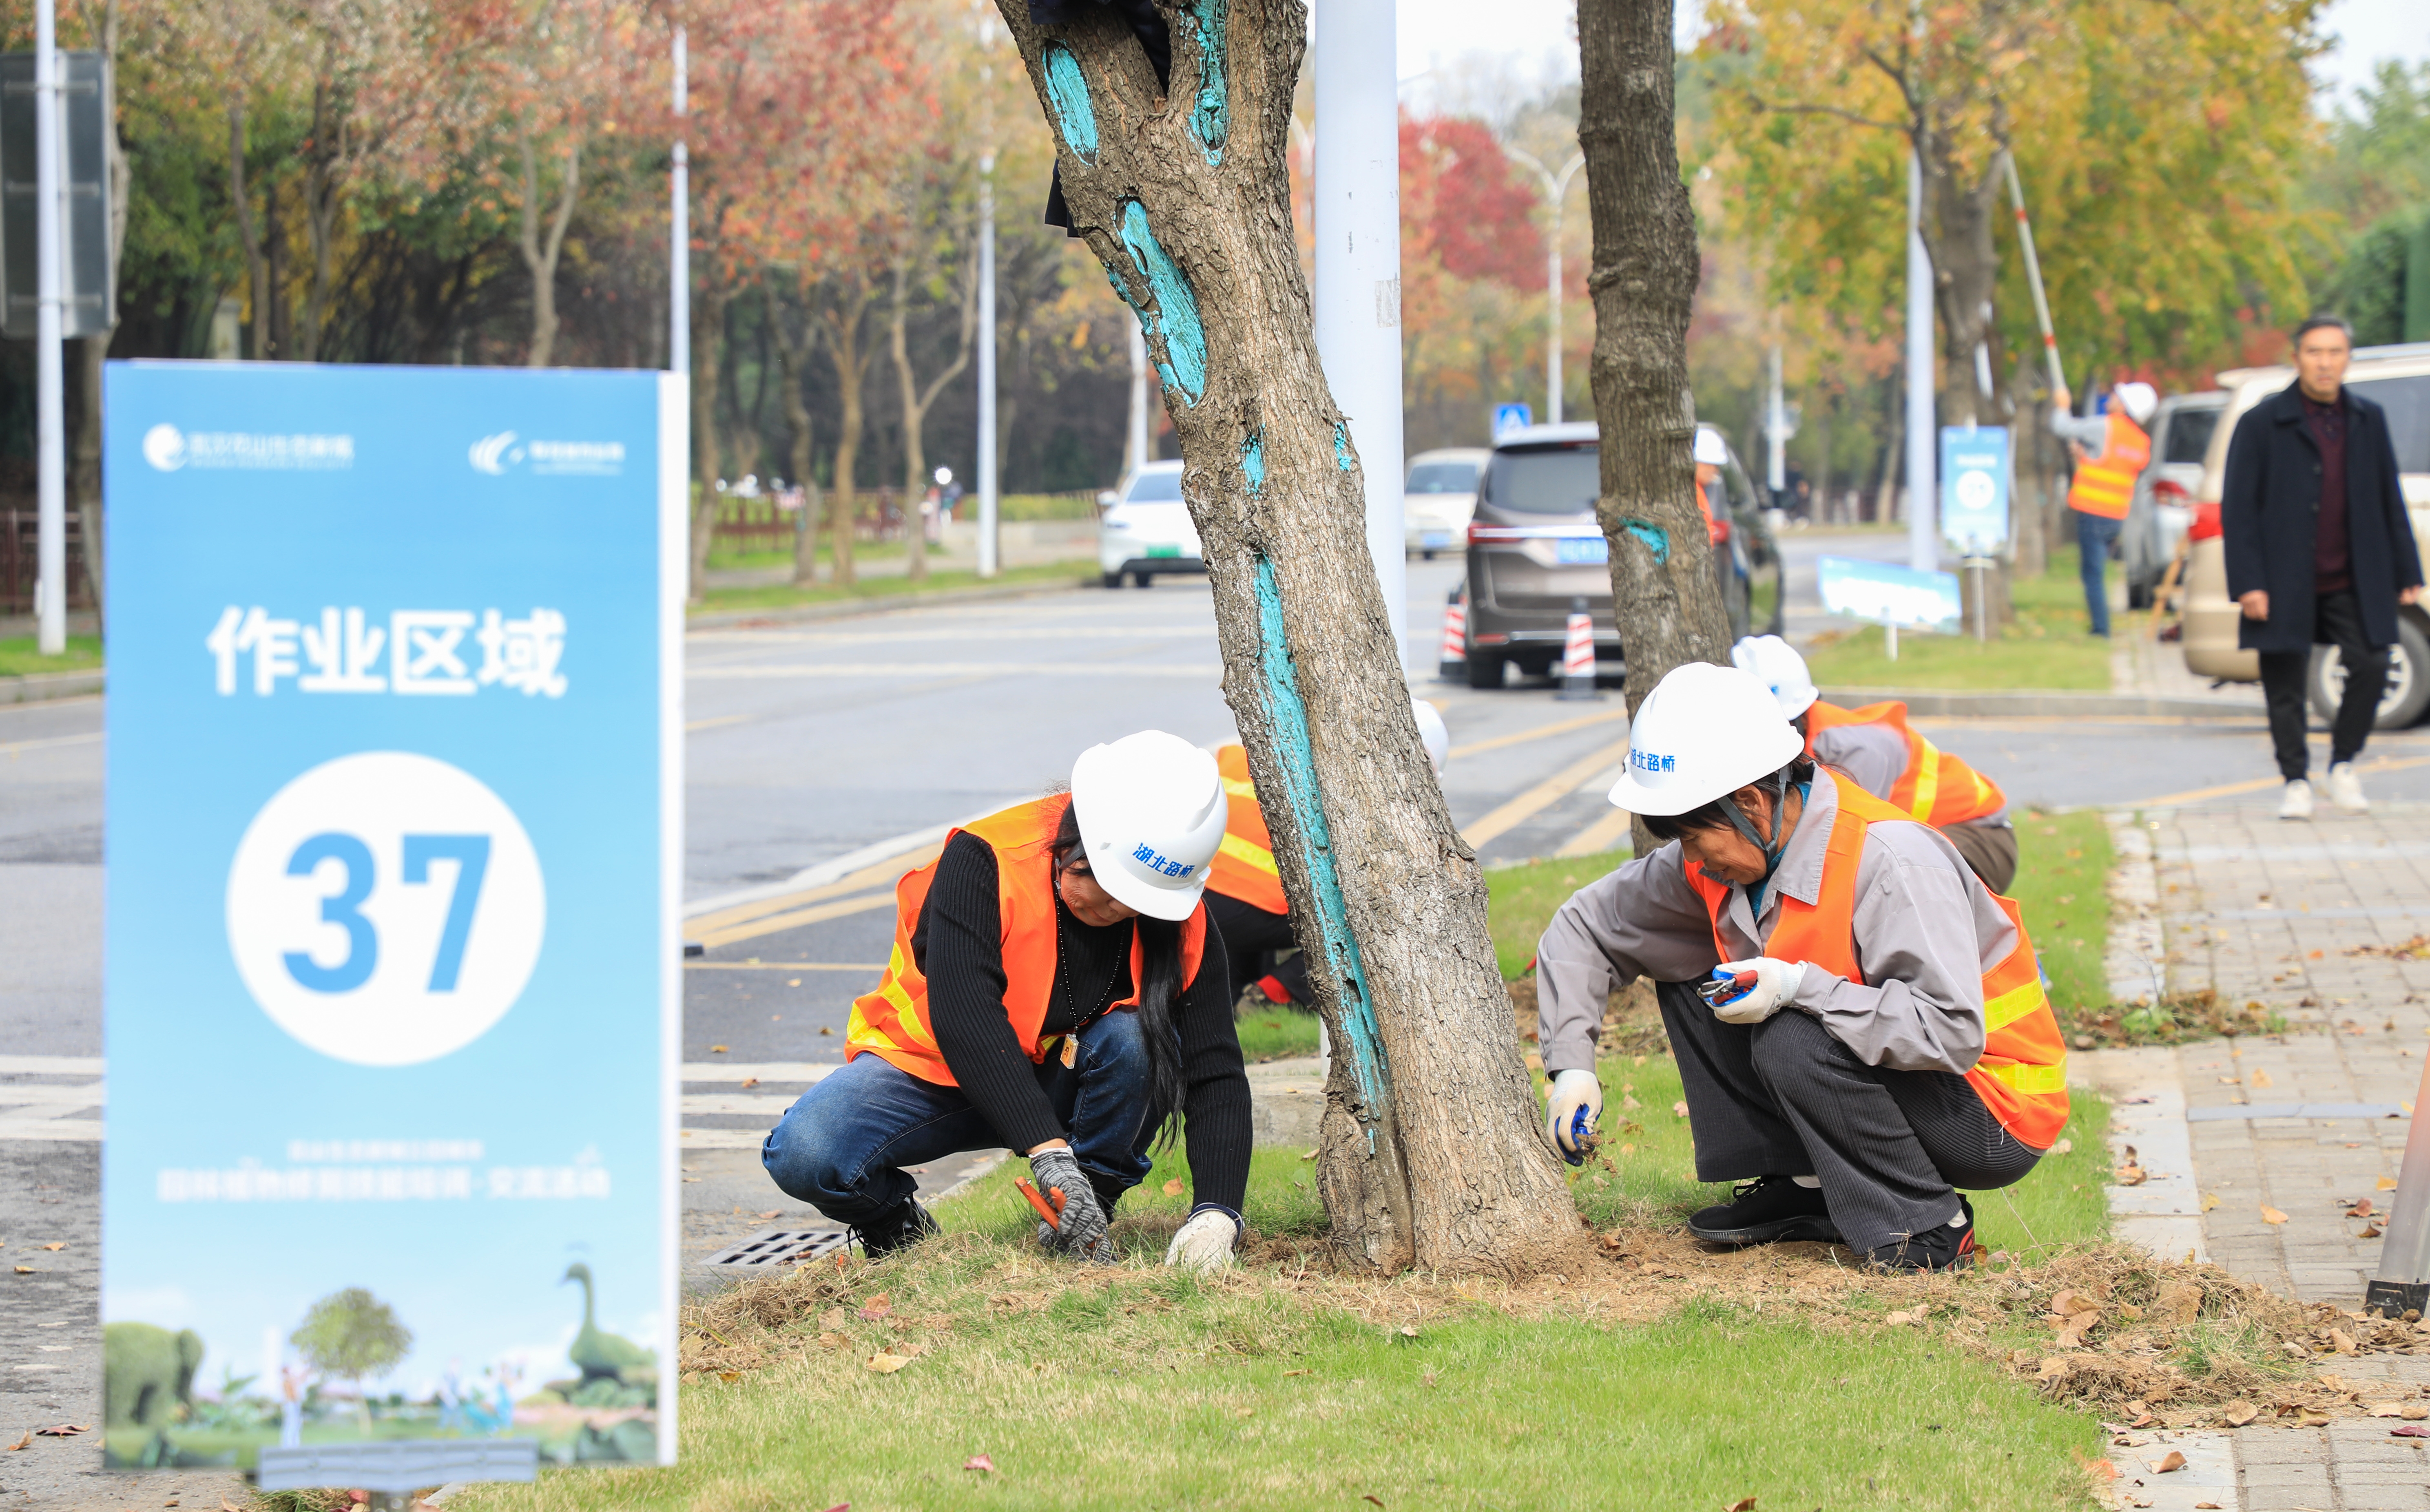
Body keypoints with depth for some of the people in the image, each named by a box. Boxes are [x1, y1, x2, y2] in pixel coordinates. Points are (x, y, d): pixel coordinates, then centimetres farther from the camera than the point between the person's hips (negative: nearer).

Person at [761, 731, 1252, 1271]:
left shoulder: (1181, 924, -17)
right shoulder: (983, 861, -28)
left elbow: (1216, 1074, -18)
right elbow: (963, 1018, -38)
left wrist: (1217, 1214, -35)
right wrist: (1049, 1152, -48)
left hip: (1063, 1084, 2)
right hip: (935, 1067, -2)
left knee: (1136, 1037, -31)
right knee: (805, 1155, -30)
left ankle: (1085, 1224, -10)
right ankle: (897, 1225, 4)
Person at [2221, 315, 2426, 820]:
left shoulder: (2368, 420, 8)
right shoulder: (2261, 424, -4)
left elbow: (2389, 500, 13)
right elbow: (2237, 509, -5)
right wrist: (2248, 584, -13)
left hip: (2353, 584, 3)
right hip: (2286, 584, -3)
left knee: (2370, 668, -5)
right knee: (2285, 687, 2)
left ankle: (2343, 765, 15)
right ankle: (2296, 782, 15)